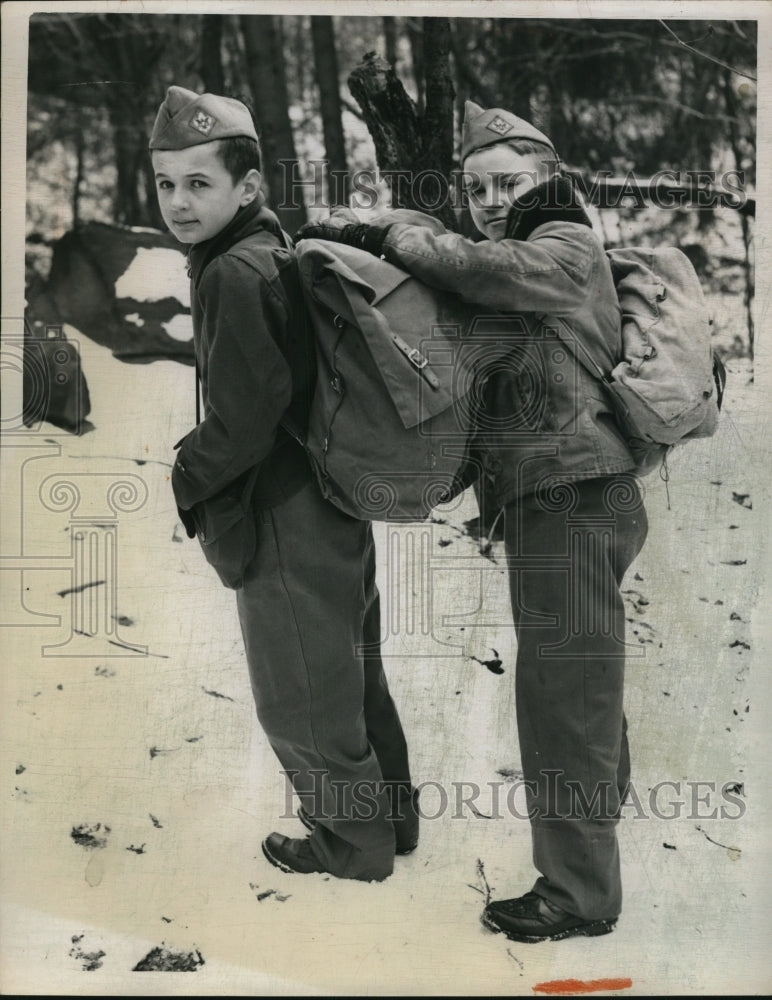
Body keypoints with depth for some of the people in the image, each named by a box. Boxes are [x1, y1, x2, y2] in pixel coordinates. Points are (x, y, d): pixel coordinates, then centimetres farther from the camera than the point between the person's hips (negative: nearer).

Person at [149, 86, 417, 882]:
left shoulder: (236, 273, -21)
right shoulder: (280, 251, 9)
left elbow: (240, 423, -24)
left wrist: (179, 480, -8)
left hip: (285, 527, -10)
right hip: (334, 508, 10)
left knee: (301, 705, 9)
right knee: (354, 676, 22)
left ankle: (354, 845, 27)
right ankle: (390, 818, 39)